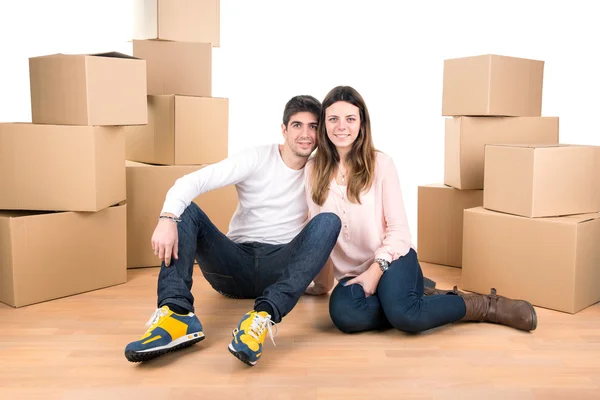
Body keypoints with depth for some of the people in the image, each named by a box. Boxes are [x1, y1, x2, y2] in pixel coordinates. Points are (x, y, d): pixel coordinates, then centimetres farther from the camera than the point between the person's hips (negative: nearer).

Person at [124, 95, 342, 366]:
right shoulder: (258, 158, 0)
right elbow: (191, 182, -12)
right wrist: (168, 218, -32)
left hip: (281, 270, 0)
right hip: (236, 264, 0)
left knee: (329, 221, -25)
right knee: (185, 209, -19)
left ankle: (263, 316, -42)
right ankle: (178, 314, -39)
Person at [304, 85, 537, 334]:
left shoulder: (380, 163, -5)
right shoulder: (313, 170, 3)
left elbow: (398, 227, -5)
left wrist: (376, 269, -18)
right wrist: (322, 282, 13)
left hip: (392, 258, -3)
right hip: (351, 273, 3)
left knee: (403, 314, -34)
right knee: (344, 315, -32)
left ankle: (485, 305, -8)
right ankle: (419, 298, -7)